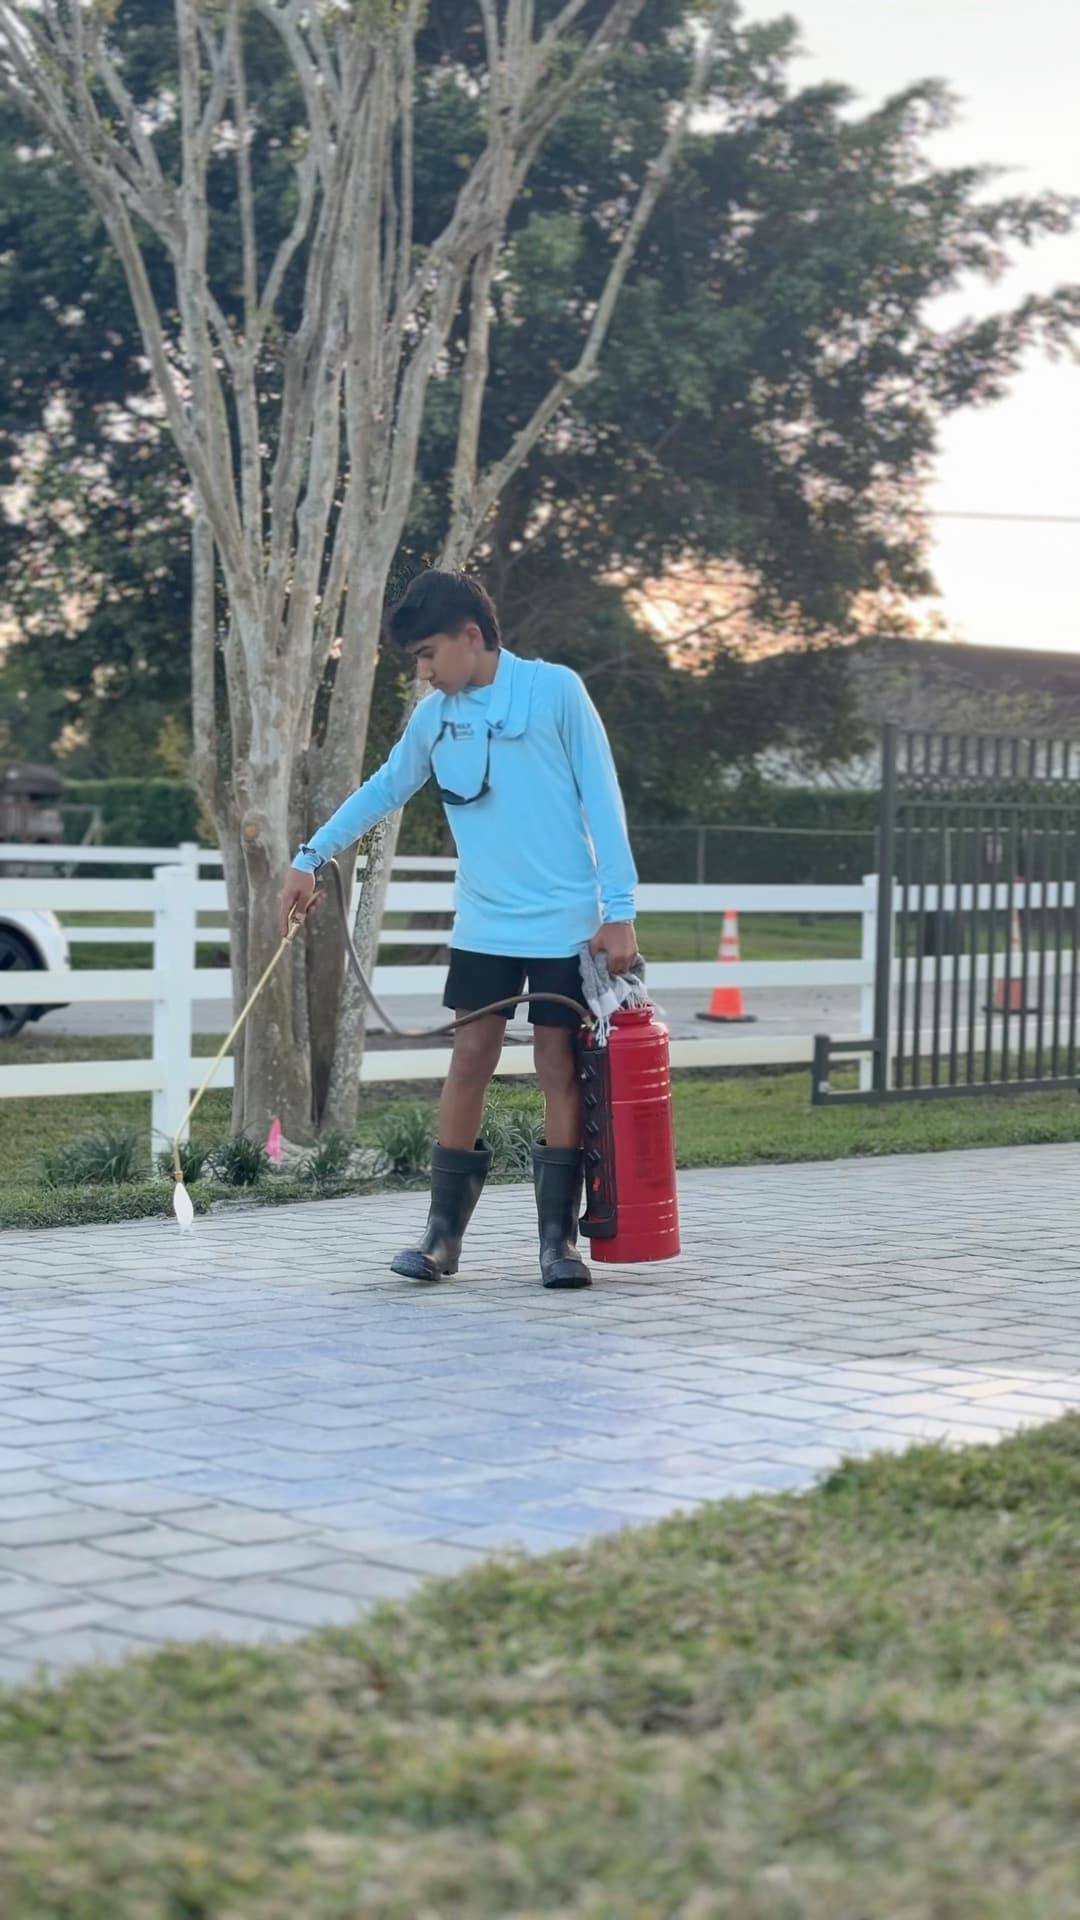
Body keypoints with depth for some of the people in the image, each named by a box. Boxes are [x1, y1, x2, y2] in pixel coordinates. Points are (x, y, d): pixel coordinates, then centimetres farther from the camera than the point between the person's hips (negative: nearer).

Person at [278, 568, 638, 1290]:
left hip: (566, 924, -4)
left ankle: (559, 1237, 8)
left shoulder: (556, 690, -7)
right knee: (471, 1061, 3)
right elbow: (385, 788, 19)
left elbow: (602, 798, -7)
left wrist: (620, 909, -10)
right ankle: (444, 1232, 10)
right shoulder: (435, 715, 5)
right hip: (483, 924, 4)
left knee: (560, 1066, 1)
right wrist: (311, 859, 18)